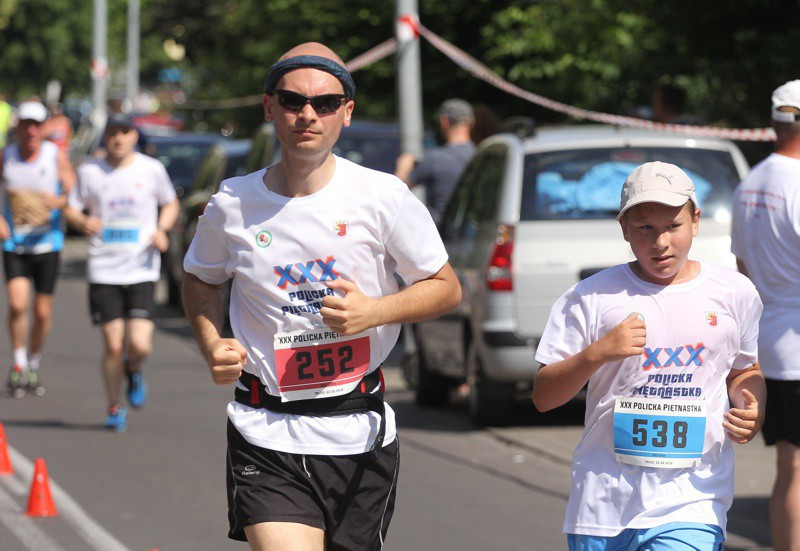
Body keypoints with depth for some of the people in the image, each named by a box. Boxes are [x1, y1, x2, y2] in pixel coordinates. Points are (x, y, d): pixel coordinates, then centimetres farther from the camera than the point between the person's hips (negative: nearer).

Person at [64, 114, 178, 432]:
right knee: (113, 346, -3)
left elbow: (170, 204, 17)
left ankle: (133, 371, 24)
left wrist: (161, 230, -2)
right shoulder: (90, 172, 3)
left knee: (139, 345, -12)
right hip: (104, 271, 0)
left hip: (142, 270, 0)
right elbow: (71, 209, 9)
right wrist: (83, 222, -14)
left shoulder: (152, 169, 4)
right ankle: (115, 408, 18)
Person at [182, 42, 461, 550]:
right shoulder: (231, 206, -1)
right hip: (266, 436, -1)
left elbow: (447, 288, 4)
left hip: (360, 430, 1)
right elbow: (201, 281, 19)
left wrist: (372, 312, -14)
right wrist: (212, 346, -1)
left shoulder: (383, 198, -5)